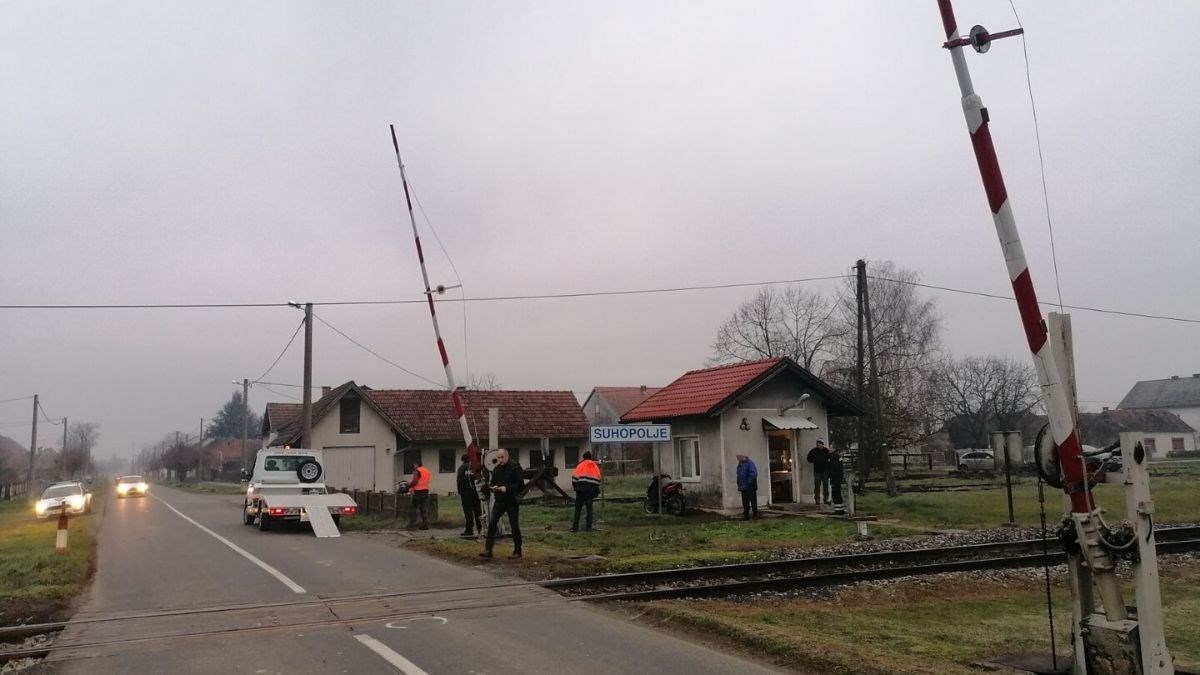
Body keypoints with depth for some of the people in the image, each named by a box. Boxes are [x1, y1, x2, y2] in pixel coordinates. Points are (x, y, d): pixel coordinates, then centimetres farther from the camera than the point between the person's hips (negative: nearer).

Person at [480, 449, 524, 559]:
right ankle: (488, 550, -6)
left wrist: (507, 488, -23)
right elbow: (492, 483, 19)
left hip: (512, 501, -5)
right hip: (499, 500, 5)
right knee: (491, 523, -7)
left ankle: (517, 551, 14)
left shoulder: (515, 468, -8)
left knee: (514, 527, 2)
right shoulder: (496, 469, 10)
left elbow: (521, 485, -13)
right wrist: (492, 487, -5)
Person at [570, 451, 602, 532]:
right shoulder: (595, 465, 18)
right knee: (589, 508, 10)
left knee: (578, 507, 2)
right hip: (592, 488, 3)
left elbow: (575, 476, -1)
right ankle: (588, 527, 7)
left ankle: (575, 526, -2)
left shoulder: (581, 464, 8)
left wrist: (574, 487, 10)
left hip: (582, 487, -3)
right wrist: (596, 490, 17)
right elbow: (598, 478, 12)